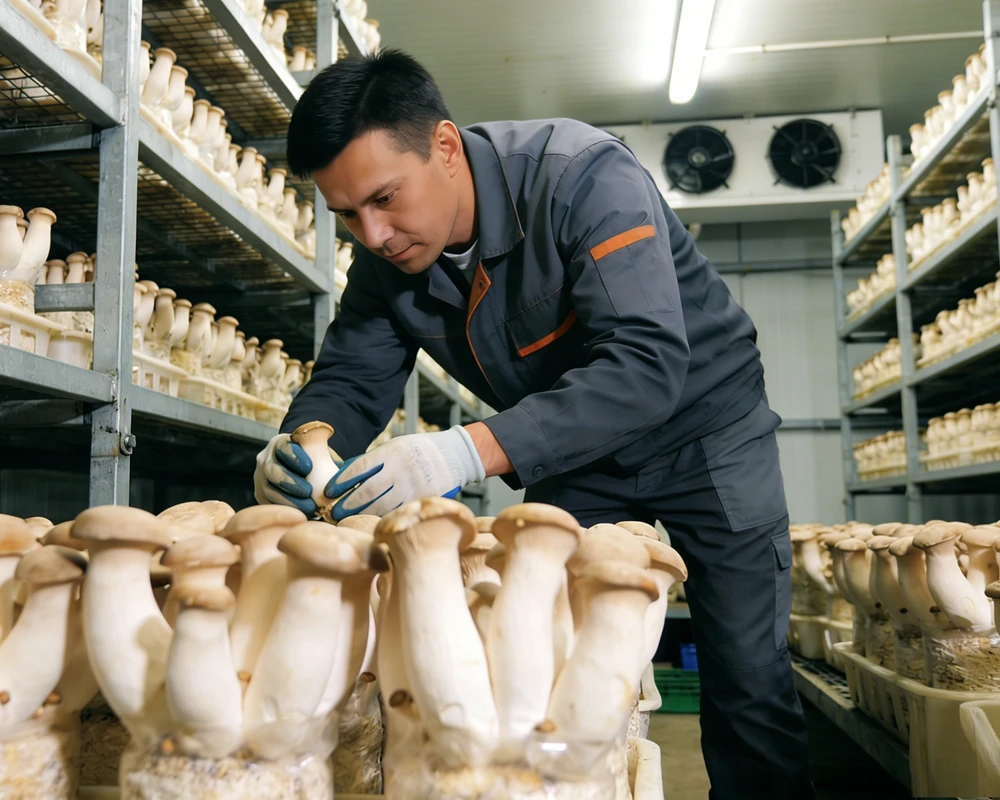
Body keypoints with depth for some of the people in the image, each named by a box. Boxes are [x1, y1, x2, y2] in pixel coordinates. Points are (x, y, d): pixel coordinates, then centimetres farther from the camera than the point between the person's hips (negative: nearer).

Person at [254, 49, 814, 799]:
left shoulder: (583, 177, -31)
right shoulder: (388, 257, -11)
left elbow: (645, 364, -41)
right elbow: (350, 378, -7)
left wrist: (473, 450, -52)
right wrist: (304, 443, -31)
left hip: (702, 428, -5)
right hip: (574, 452, 5)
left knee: (748, 684, -2)